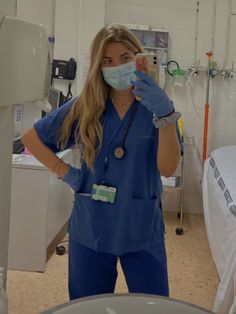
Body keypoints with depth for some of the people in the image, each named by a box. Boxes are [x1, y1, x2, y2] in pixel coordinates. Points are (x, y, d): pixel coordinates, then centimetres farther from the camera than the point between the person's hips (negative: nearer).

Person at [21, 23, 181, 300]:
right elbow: (31, 138, 7)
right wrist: (64, 172, -3)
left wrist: (165, 115, -30)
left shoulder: (155, 106, -5)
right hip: (90, 231, 1)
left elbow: (167, 168, -18)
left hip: (142, 232, -1)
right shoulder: (84, 107, -1)